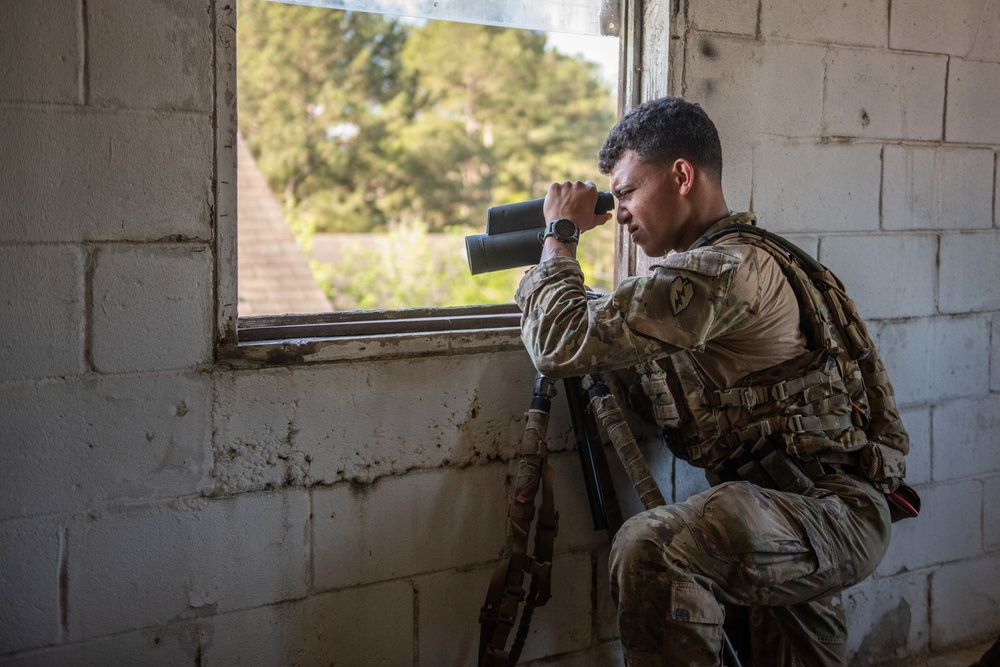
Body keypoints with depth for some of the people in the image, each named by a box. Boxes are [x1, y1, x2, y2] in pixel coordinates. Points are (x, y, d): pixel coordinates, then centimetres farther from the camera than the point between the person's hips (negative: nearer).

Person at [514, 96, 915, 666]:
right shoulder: (747, 257, 13)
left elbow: (563, 344, -25)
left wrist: (561, 235, -8)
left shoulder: (723, 271, -21)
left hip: (838, 513, -11)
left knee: (653, 548, -32)